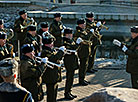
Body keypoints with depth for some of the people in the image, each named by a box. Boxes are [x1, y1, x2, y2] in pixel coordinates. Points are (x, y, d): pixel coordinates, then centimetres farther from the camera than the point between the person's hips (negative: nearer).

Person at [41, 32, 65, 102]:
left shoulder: (52, 50, 13)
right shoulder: (45, 52, -18)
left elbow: (58, 58, 20)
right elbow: (53, 58, -33)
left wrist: (61, 52, 1)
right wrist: (61, 51, -24)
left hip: (55, 76, 10)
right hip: (50, 77, -10)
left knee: (54, 92, 20)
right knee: (51, 93, -3)